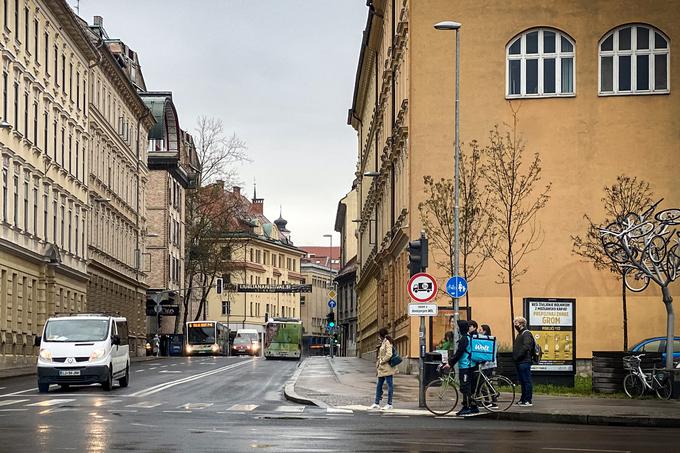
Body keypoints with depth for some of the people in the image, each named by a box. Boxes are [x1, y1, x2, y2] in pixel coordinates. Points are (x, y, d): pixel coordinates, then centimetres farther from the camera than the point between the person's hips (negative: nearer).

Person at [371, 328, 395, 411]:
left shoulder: (387, 342, -11)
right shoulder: (383, 342, 17)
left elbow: (389, 354, -21)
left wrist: (381, 361, -14)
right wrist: (378, 361, 11)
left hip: (387, 368, -10)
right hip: (382, 369, 10)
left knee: (389, 385, -3)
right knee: (379, 385, 11)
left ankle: (389, 404, -1)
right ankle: (377, 403, 16)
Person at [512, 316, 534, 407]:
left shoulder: (526, 334, -10)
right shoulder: (519, 334, 21)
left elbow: (526, 347, -22)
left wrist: (518, 356, -20)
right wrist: (514, 357, 12)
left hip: (524, 362, -10)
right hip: (519, 362, 10)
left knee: (526, 381, -7)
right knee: (522, 381, 13)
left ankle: (528, 401, -7)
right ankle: (523, 399, 19)